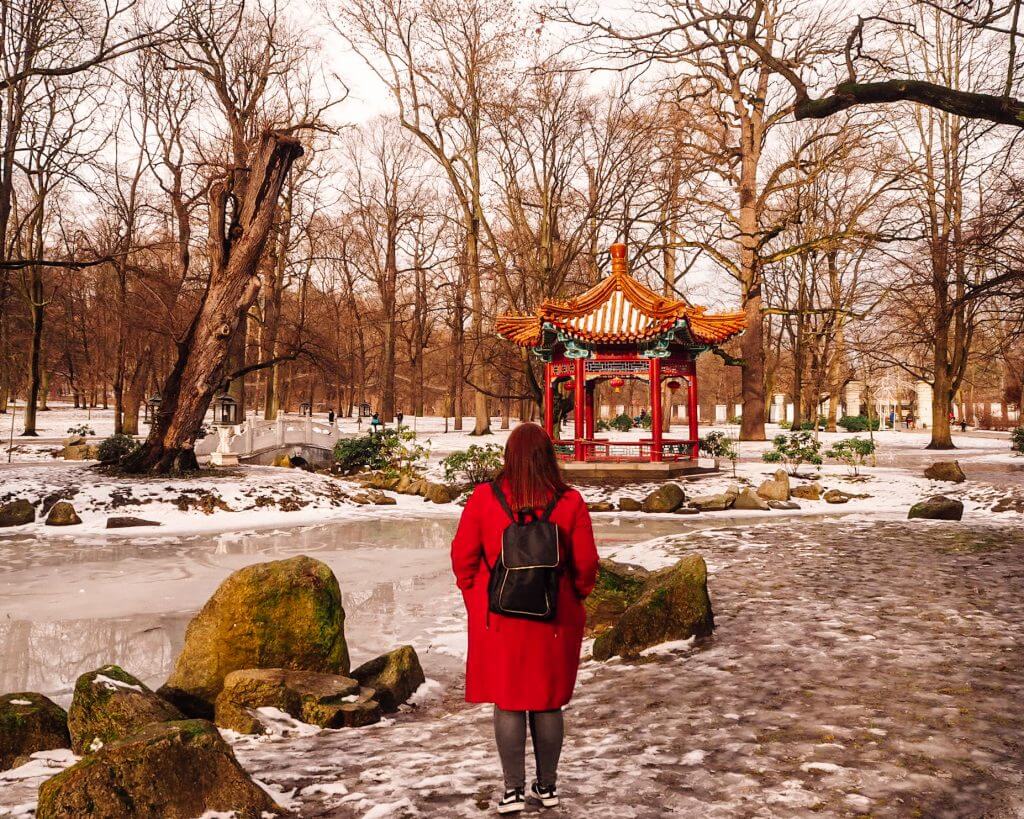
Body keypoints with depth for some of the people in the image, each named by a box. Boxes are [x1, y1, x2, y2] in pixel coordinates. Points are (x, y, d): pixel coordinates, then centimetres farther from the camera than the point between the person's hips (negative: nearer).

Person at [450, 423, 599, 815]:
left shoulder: (484, 498, -9)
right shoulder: (570, 502, -8)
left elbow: (463, 557, -3)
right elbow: (586, 564, -4)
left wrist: (476, 599, 12)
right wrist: (574, 599, 14)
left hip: (499, 617, -1)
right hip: (554, 620, 1)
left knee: (507, 702, 10)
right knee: (548, 702, 14)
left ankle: (513, 790, 13)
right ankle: (547, 787, 25)